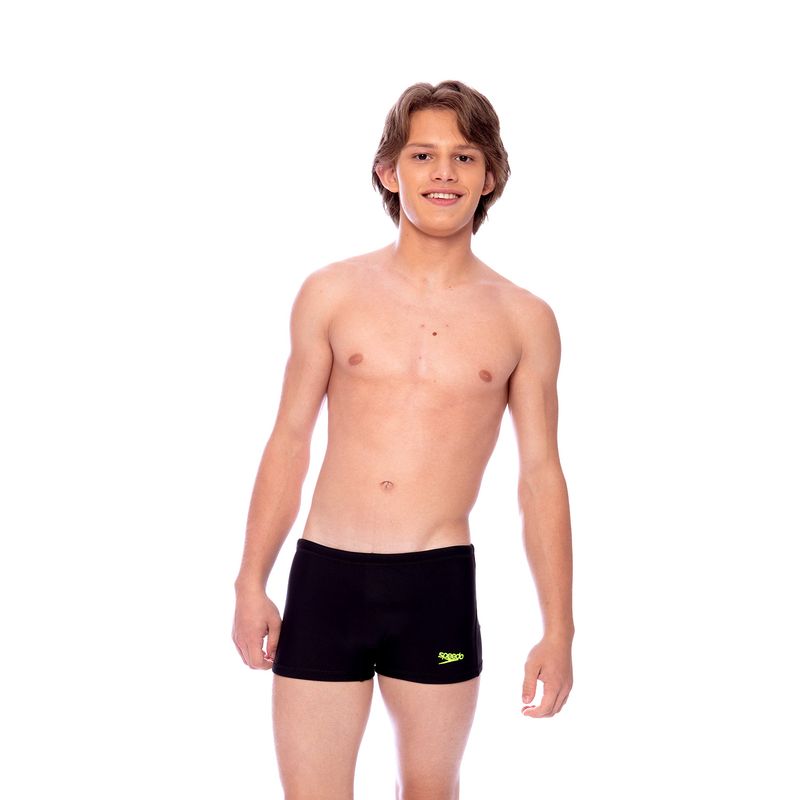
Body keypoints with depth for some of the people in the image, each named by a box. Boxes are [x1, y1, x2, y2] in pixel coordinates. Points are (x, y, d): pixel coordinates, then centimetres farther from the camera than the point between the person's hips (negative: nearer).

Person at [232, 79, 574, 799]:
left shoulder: (524, 320, 2)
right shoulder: (331, 294, 2)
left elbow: (541, 475, 5)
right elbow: (290, 442, 7)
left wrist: (559, 630, 4)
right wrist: (251, 583, 7)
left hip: (440, 586, 0)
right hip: (326, 578, 0)